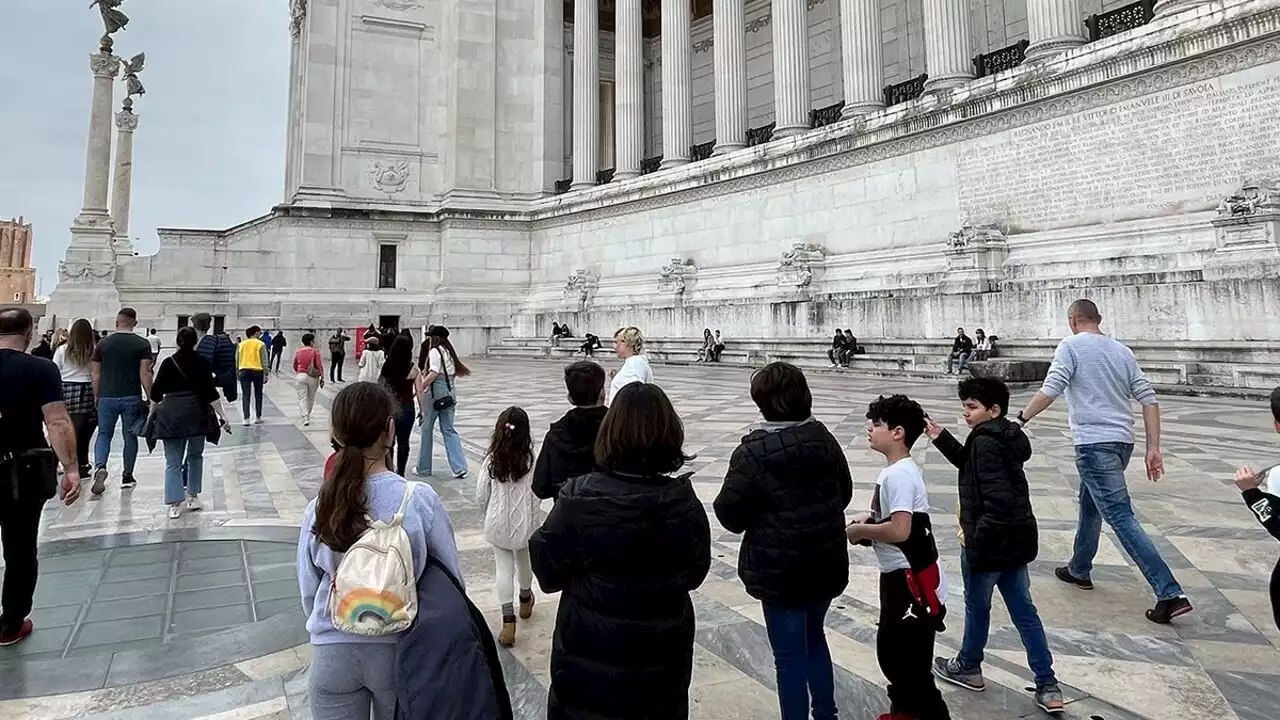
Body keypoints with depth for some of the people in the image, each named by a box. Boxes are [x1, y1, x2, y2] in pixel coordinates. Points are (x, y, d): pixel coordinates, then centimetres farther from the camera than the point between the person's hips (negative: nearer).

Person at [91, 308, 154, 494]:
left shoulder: (103, 344, 6)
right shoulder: (142, 344, -2)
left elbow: (96, 374, 8)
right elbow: (145, 373, -7)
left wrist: (96, 398, 17)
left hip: (107, 397, 2)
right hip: (132, 398, -1)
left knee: (104, 435, 12)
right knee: (130, 437, 9)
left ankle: (100, 467, -13)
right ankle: (127, 477, 16)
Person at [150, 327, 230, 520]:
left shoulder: (168, 363, 1)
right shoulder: (201, 363, -3)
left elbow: (156, 393, 6)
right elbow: (210, 393, -8)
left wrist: (153, 413, 21)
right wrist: (221, 415, -6)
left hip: (171, 414, 1)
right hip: (196, 414, 0)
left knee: (173, 461, 4)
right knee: (195, 456, 17)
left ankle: (174, 505, -2)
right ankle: (193, 497, 20)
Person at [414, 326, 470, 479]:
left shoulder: (434, 352, -11)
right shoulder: (449, 351, 12)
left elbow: (434, 373, -21)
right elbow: (456, 371, 12)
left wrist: (422, 386, -14)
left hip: (435, 391, -7)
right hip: (450, 391, 7)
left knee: (427, 429, 8)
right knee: (449, 429, 9)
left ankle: (423, 468, 18)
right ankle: (459, 468, -1)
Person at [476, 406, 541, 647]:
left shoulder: (492, 460, -12)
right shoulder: (531, 461, -17)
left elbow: (481, 494, -5)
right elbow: (536, 496, -13)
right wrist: (532, 520, 4)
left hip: (498, 524, 0)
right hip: (524, 523, 0)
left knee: (504, 568, 7)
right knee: (524, 563, 23)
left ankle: (508, 619, -3)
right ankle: (525, 600, 47)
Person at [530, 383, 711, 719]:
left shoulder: (580, 497, -22)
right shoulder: (684, 500, -13)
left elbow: (547, 570, -9)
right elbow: (695, 572, 1)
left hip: (591, 656, -2)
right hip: (663, 654, 2)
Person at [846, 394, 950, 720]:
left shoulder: (899, 474, -23)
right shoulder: (896, 471, 8)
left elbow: (899, 530, -31)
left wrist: (860, 530, -16)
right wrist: (865, 523, 2)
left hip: (912, 580, -10)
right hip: (898, 576, 10)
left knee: (911, 661, 1)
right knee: (890, 650, 22)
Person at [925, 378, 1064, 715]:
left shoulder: (986, 441, -22)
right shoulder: (1006, 437, 7)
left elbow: (998, 499, -28)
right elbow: (971, 463, 20)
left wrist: (977, 538, -21)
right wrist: (941, 438, 12)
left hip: (990, 542, -9)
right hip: (1017, 539, 9)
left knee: (976, 606, 13)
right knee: (1023, 610, 14)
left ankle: (968, 667, 33)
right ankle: (1048, 687, 18)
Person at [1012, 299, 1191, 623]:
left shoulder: (1071, 346, -5)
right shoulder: (1122, 350, 14)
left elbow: (1051, 390, -16)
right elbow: (1148, 399, 8)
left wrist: (1020, 420, -7)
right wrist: (1153, 447, 8)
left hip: (1094, 443, -8)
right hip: (1123, 440, 8)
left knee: (1121, 517, -7)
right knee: (1090, 504, 23)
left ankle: (1170, 594, -11)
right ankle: (1079, 570, 37)